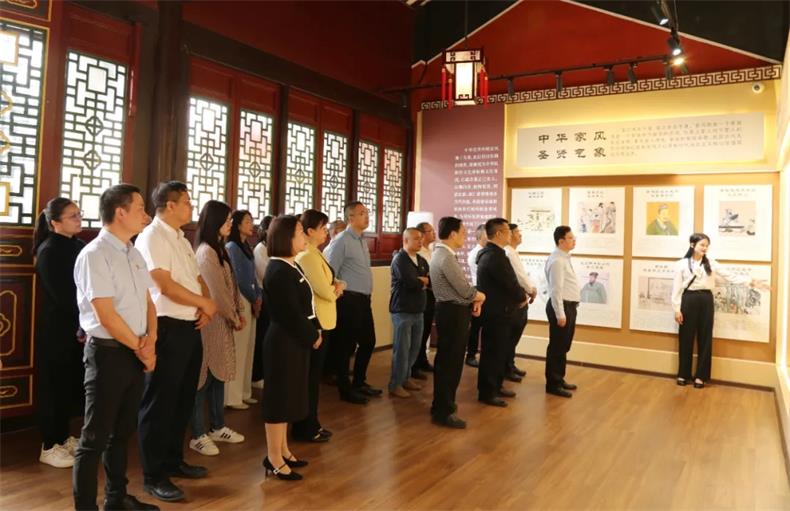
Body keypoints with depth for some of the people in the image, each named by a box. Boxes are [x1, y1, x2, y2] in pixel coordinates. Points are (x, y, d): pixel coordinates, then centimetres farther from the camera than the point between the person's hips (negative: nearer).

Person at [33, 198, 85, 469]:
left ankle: (63, 437, 27)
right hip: (57, 329, -6)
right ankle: (49, 446, 15)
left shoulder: (79, 246, 8)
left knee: (73, 384, 12)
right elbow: (62, 295, -16)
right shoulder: (49, 251, -11)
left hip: (78, 326, 6)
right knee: (53, 385, 3)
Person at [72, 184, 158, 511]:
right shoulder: (94, 255, -15)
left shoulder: (134, 254, 10)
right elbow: (106, 316, -19)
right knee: (96, 436, 2)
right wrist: (140, 347, -9)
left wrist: (150, 340, -5)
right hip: (108, 352, -8)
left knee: (122, 431, 19)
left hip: (136, 353, 8)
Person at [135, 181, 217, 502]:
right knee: (160, 403, 1)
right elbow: (166, 286, -21)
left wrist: (206, 306, -3)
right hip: (167, 329, -9)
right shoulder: (152, 237, -13)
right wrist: (206, 304, -10)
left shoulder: (181, 239, 16)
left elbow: (197, 278, 16)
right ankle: (153, 476, 13)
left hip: (190, 327, 9)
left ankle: (173, 461, 32)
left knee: (183, 400, 17)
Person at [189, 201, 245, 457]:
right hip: (211, 322, -9)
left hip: (222, 321, 9)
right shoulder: (206, 252, -15)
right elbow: (216, 292, -18)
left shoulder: (219, 249, 14)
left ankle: (218, 427, 26)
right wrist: (234, 318, -7)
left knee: (218, 374, 15)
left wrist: (239, 313, 5)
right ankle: (197, 435, 9)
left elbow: (231, 285, 14)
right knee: (204, 377, -1)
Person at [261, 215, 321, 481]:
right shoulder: (278, 272, -20)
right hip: (284, 341, -10)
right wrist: (312, 337, -12)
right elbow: (292, 314, -22)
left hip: (295, 340, 10)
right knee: (279, 397, 0)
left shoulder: (292, 266, 10)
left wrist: (316, 330, 3)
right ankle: (273, 458, 12)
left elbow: (305, 305, 13)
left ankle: (282, 450, 30)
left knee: (288, 396, 17)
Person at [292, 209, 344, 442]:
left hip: (321, 321, 10)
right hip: (315, 323, -10)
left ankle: (309, 424, 27)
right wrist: (337, 288, -1)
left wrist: (336, 286, -6)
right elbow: (326, 291, -22)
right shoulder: (308, 256, -18)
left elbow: (330, 284, 16)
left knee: (313, 374, 16)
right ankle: (306, 428, 13)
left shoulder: (314, 254, 14)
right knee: (310, 376, 1)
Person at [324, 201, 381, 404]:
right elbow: (330, 273, -15)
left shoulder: (363, 241, 14)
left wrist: (366, 296, 18)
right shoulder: (341, 241, -13)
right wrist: (338, 297, -12)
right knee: (347, 344, 3)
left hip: (364, 299, 9)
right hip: (349, 299, -9)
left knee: (368, 341, 16)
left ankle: (359, 382, 33)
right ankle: (345, 390, 16)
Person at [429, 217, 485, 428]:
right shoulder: (446, 257, -21)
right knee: (448, 361, -3)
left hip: (453, 311, 10)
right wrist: (481, 297, 0)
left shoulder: (443, 254, 13)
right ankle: (442, 412, 5)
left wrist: (474, 299, -1)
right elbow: (466, 291, -20)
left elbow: (461, 286, 15)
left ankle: (444, 402, 31)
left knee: (449, 360, 19)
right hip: (452, 313, -10)